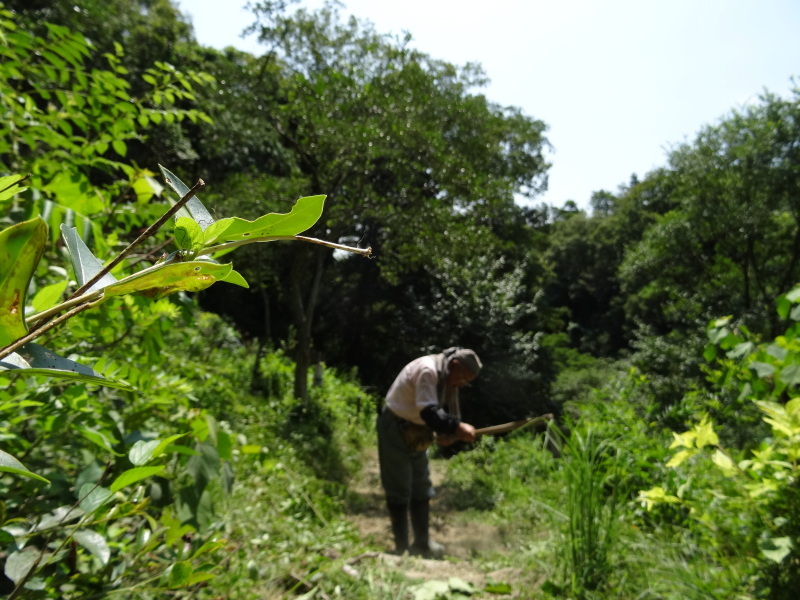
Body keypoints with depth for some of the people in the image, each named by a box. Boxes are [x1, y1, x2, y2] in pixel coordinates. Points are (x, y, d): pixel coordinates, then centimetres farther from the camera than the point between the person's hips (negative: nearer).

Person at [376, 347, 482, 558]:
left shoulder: (449, 379, 1)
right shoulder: (427, 370, -28)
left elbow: (449, 411, 3)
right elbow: (428, 412, -36)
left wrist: (447, 434, -14)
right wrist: (457, 427, -41)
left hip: (416, 433, 9)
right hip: (395, 429, -9)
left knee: (422, 489, 14)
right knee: (399, 490, 0)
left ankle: (422, 543, 25)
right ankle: (401, 548, 11)